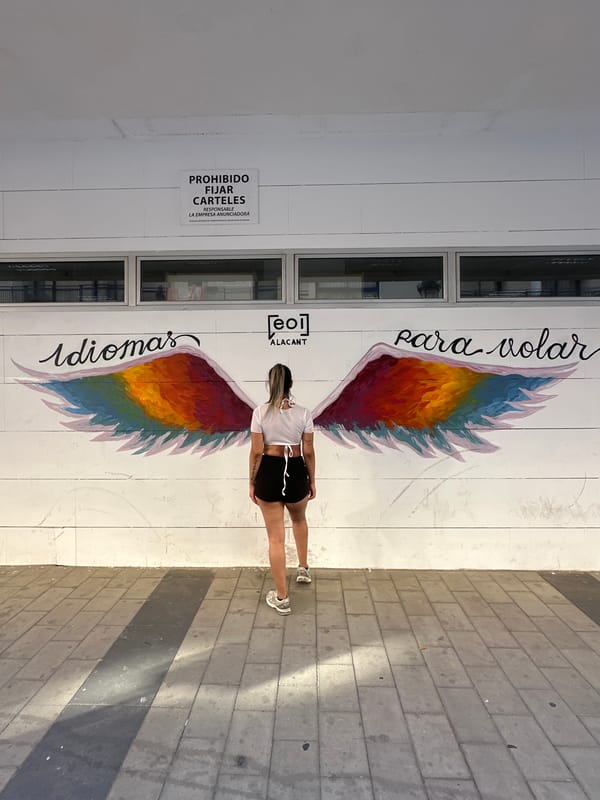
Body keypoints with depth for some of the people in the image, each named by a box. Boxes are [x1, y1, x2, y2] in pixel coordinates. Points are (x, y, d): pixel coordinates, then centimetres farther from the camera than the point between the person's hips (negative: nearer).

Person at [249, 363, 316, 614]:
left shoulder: (260, 412, -8)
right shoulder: (303, 412, -5)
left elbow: (256, 451, -7)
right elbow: (308, 452, -2)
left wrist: (252, 482, 3)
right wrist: (312, 481, 10)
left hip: (268, 473, -1)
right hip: (296, 472, 2)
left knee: (276, 537, 7)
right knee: (299, 519, 34)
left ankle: (281, 598, 16)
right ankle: (303, 569, 45)